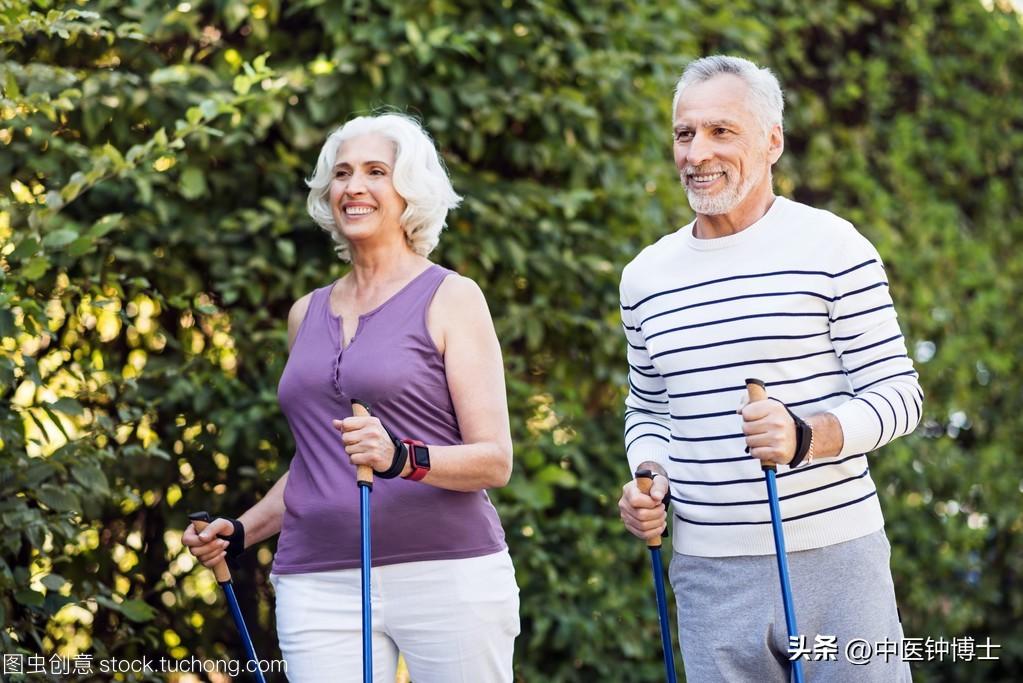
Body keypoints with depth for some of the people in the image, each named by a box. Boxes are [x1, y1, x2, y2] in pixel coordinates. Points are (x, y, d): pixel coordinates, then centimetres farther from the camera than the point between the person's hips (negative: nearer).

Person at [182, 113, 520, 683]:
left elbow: (495, 461, -5)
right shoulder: (308, 314, 17)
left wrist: (401, 458, -22)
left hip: (448, 575, -4)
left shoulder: (451, 298, 2)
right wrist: (240, 531, 13)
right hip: (320, 587, 4)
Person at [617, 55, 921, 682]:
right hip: (707, 575, 4)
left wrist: (804, 436, -24)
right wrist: (649, 480, 2)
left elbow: (898, 394, -6)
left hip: (835, 560, -4)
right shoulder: (647, 277, 10)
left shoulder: (831, 248, -4)